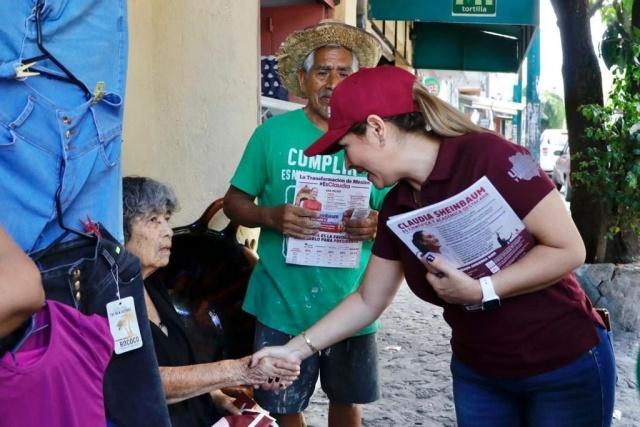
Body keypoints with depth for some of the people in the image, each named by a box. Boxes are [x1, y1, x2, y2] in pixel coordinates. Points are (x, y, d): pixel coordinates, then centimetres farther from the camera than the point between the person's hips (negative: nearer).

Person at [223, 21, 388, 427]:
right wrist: (272, 216, -20)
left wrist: (378, 224, -19)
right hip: (283, 303, -1)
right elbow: (234, 202, 1)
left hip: (351, 303, 2)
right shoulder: (273, 132, -4)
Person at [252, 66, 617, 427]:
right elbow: (369, 301, 6)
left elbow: (569, 250, -21)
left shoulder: (487, 156, -23)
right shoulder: (396, 207, -2)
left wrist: (480, 291, -28)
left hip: (566, 367, -6)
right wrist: (296, 348, 0)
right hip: (478, 374, 6)